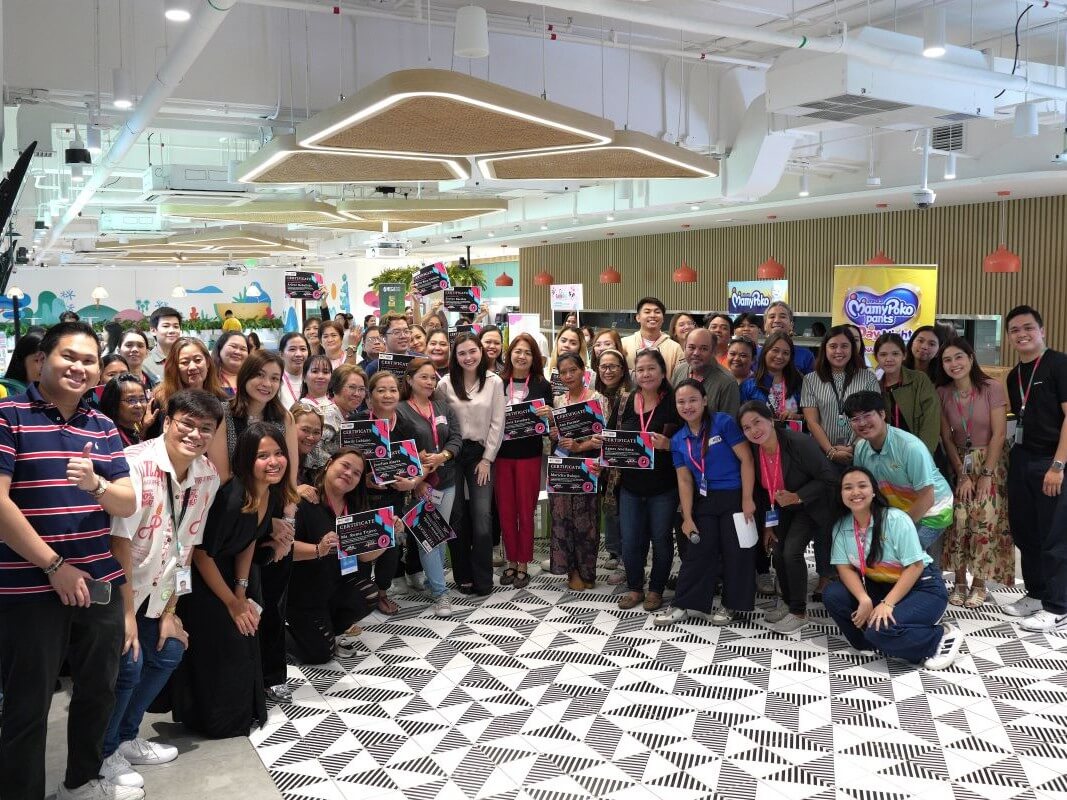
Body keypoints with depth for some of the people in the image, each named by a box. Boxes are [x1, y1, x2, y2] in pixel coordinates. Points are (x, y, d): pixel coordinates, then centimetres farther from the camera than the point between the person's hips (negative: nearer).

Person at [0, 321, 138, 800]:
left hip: (100, 584, 6)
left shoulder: (103, 428, 9)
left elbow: (128, 505, 6)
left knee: (98, 692, 19)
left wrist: (96, 484, -17)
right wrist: (55, 566, -15)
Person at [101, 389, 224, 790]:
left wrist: (170, 610, 2)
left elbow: (187, 545, 1)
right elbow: (119, 540, -25)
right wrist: (127, 613, -21)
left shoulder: (208, 476, -6)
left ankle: (126, 738, 30)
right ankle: (103, 753, 11)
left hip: (154, 587, 7)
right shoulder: (137, 463, -26)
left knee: (168, 653, 9)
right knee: (128, 664, -12)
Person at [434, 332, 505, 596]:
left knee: (482, 516, -9)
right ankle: (463, 576, 15)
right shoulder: (445, 384, 0)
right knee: (457, 516, 3)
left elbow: (497, 423, 0)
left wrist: (487, 459, -3)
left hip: (481, 454, 0)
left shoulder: (494, 382, 0)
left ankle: (482, 579, 2)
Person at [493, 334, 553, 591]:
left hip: (529, 455, -1)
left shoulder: (542, 385, 1)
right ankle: (511, 562, 22)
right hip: (502, 454, 1)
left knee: (526, 510, 6)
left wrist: (548, 415, -17)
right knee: (505, 510, 8)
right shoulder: (497, 383, 2)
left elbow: (548, 423, 3)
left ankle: (523, 565, 18)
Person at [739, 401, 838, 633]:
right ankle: (788, 602, 28)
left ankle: (799, 612, 0)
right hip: (780, 508, 6)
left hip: (808, 505, -6)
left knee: (792, 552, -17)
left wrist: (797, 497, -29)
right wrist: (767, 525, 4)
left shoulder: (800, 443, -32)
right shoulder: (753, 450, -13)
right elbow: (761, 490, 2)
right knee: (777, 552, 4)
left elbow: (828, 478, -24)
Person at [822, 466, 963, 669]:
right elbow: (845, 568, -7)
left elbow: (915, 567, -21)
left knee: (881, 629, -30)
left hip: (922, 587, -6)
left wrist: (887, 603, -28)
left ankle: (942, 638, -7)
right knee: (832, 594, -16)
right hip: (880, 587, 6)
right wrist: (864, 600, -26)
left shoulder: (896, 519, -20)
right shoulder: (841, 526, -4)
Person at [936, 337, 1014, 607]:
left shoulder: (992, 388, -12)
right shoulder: (942, 393, -3)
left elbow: (999, 435, -12)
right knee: (959, 519, -10)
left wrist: (986, 475, -13)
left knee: (984, 518, -11)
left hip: (991, 461, -2)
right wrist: (962, 475, -7)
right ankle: (959, 582, 1)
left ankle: (979, 584, 2)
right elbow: (946, 438, -1)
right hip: (959, 463, 2)